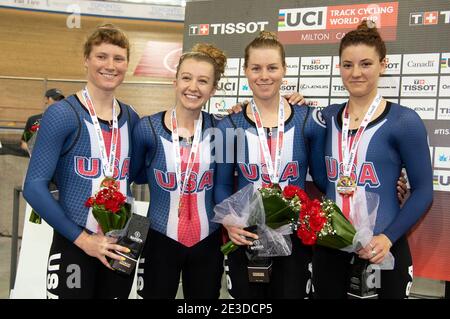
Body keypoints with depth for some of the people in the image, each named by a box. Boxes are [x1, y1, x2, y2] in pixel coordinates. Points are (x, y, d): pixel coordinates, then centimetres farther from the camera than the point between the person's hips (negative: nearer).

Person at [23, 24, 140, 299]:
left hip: (121, 245, 5)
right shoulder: (62, 114, -11)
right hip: (74, 245, -5)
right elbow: (34, 186, -13)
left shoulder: (130, 118, 5)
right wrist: (82, 238, -15)